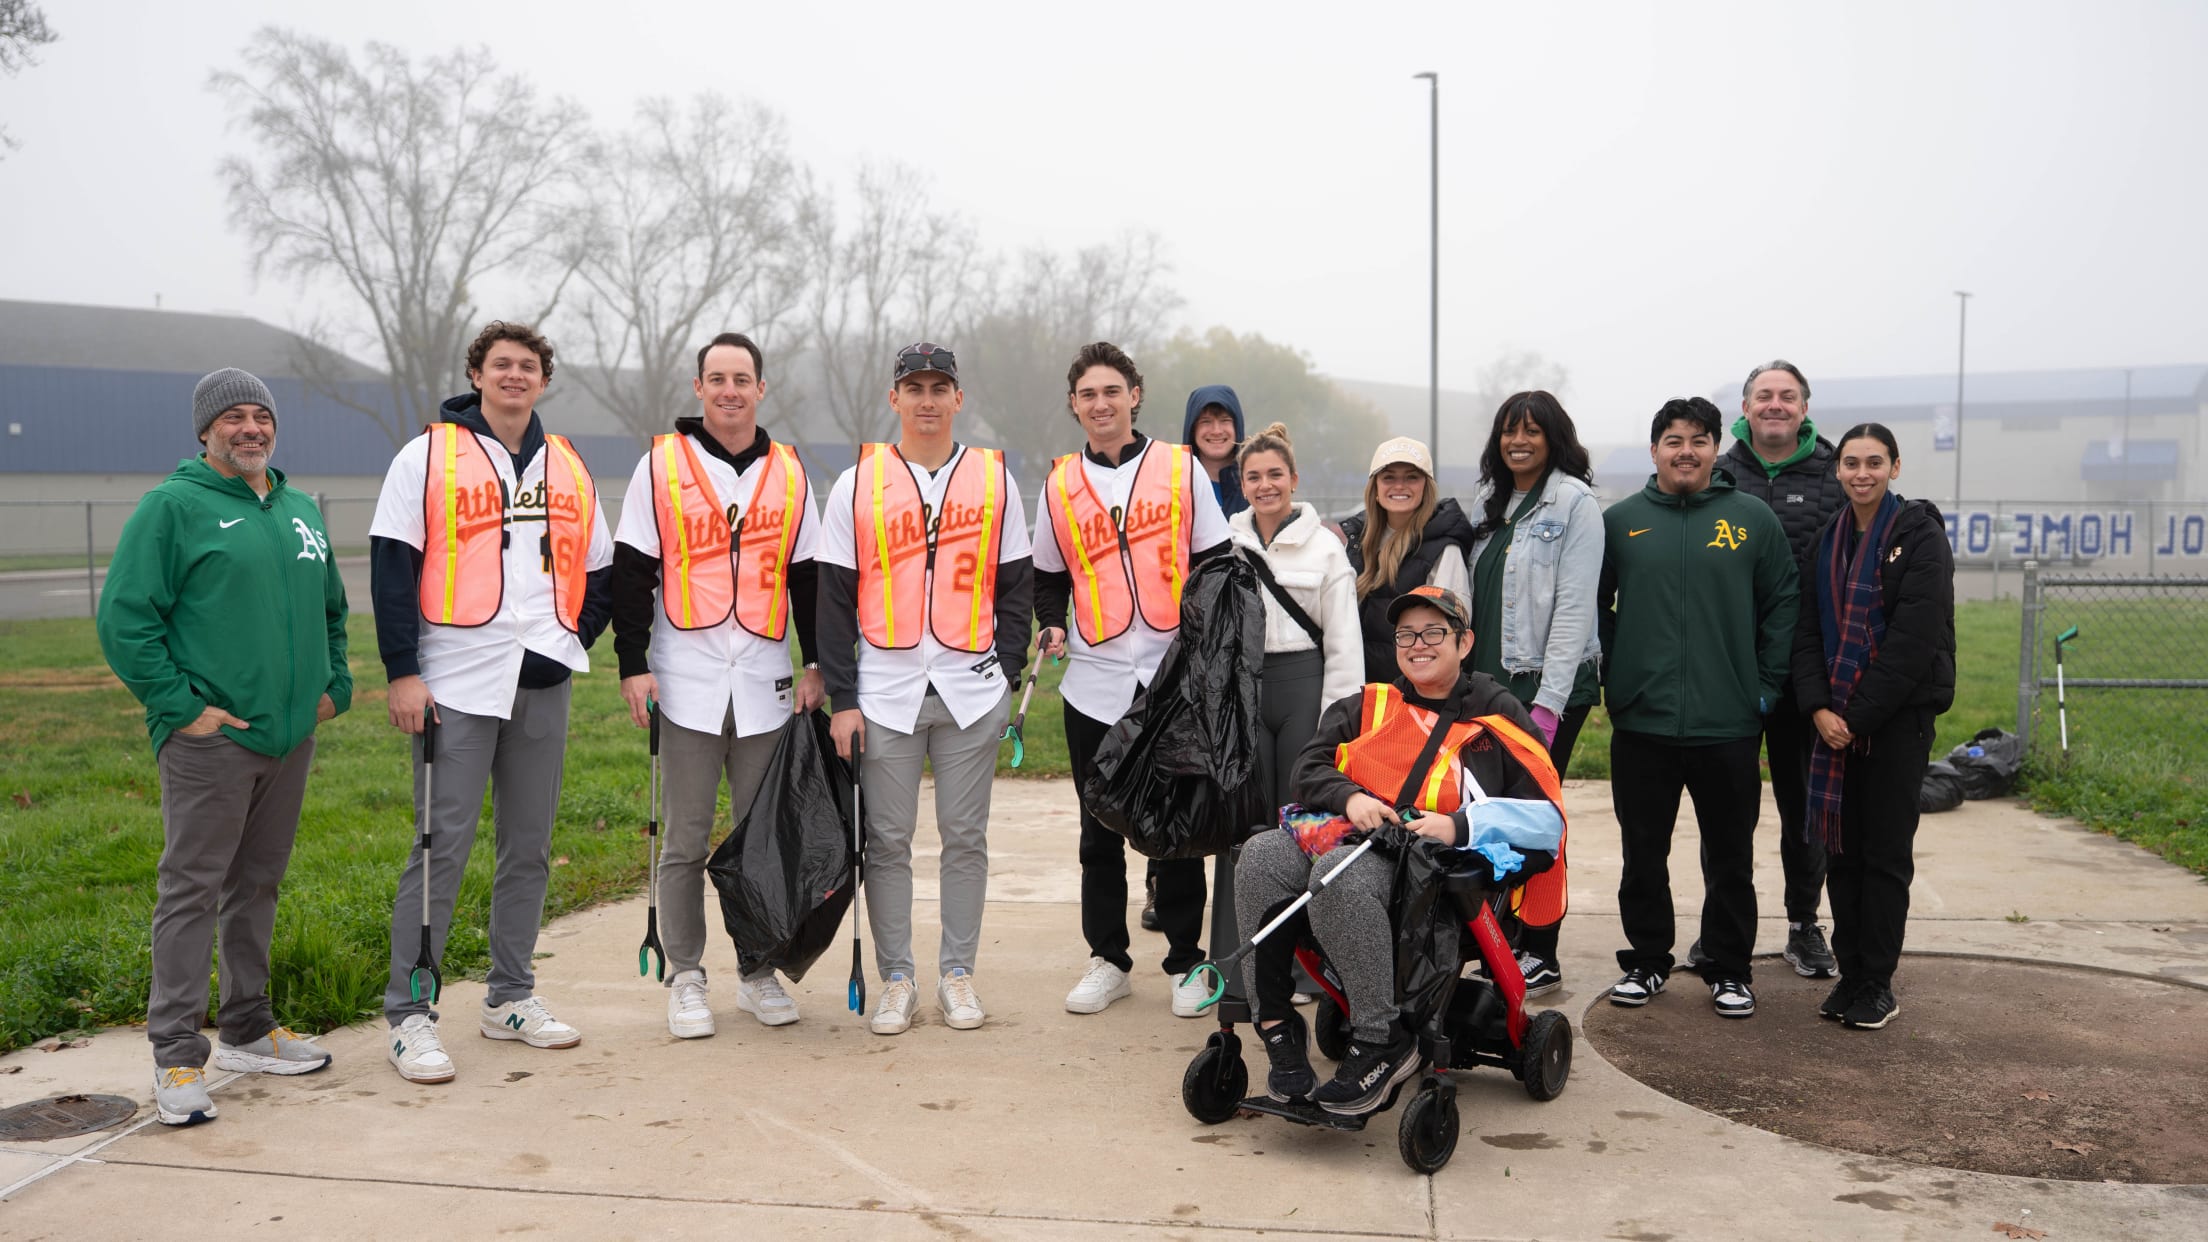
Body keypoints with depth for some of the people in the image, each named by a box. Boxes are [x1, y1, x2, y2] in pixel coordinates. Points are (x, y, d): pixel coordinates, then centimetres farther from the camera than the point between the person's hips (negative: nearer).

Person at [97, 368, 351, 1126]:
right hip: (210, 738, -7)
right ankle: (178, 1056, 1)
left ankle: (248, 1031, 27)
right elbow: (124, 619, -10)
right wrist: (179, 705, -14)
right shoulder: (173, 508, -6)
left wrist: (333, 685, 13)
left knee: (258, 883, 15)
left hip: (290, 734, 7)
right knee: (192, 889, -4)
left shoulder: (302, 510, 16)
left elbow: (331, 609, 26)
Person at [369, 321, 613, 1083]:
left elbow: (600, 569, 20)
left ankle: (511, 998, 21)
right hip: (456, 683, -5)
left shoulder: (569, 468, 14)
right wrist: (402, 671, -11)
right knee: (444, 845, -6)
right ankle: (408, 1014, 4)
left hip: (543, 683, 5)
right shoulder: (427, 457, 1)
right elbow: (392, 570, -5)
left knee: (529, 846, 9)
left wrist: (574, 639, 5)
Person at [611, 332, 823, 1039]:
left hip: (765, 683, 2)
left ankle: (759, 974, 18)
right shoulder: (662, 464, 3)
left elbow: (809, 577, 14)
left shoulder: (790, 473, 11)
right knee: (686, 840, 3)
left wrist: (818, 665, 8)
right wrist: (633, 664, -5)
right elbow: (630, 573, 2)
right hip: (687, 680, -2)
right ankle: (685, 979, 13)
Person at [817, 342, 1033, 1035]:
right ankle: (895, 979, 16)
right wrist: (842, 698, -2)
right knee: (888, 840, 3)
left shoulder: (994, 478, 7)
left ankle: (957, 973, 18)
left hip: (971, 687, 1)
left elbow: (1015, 587, 10)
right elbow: (834, 597, 3)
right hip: (885, 690, 0)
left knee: (965, 836, 6)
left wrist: (1007, 674, 1)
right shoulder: (858, 484, 4)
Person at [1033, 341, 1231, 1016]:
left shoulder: (1181, 469, 4)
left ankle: (1187, 960, 16)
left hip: (1176, 676, -2)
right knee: (1100, 828, 8)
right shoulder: (1060, 485, 9)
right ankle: (1108, 960, 20)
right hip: (1096, 682, 2)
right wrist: (1051, 626, -1)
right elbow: (1047, 577, 17)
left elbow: (1217, 565, 5)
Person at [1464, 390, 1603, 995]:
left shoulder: (1574, 501, -7)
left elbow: (1573, 606, -12)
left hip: (1548, 685, -6)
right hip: (1489, 681, 6)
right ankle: (1505, 940, 19)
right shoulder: (1488, 501, 14)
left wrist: (1547, 702, -17)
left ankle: (1542, 955, 9)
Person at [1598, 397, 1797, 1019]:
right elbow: (1594, 608, 11)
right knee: (1643, 853, 9)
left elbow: (1781, 607, 6)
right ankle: (1646, 959, 24)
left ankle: (1730, 969, 22)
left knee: (1730, 857, 8)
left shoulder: (1753, 518, 4)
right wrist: (1611, 679, 3)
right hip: (1641, 723, 1)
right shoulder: (1620, 522, 6)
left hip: (1729, 725, -1)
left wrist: (1766, 687, 0)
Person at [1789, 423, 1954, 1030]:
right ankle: (1850, 974, 18)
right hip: (1835, 720, 5)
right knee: (1842, 849, 8)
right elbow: (1807, 630, 7)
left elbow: (1914, 639, -14)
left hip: (1898, 718, -5)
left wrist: (1859, 715, -15)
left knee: (1886, 853, 1)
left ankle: (1876, 984, 9)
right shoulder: (1829, 539, 10)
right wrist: (1819, 707, -7)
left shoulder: (1919, 536, -6)